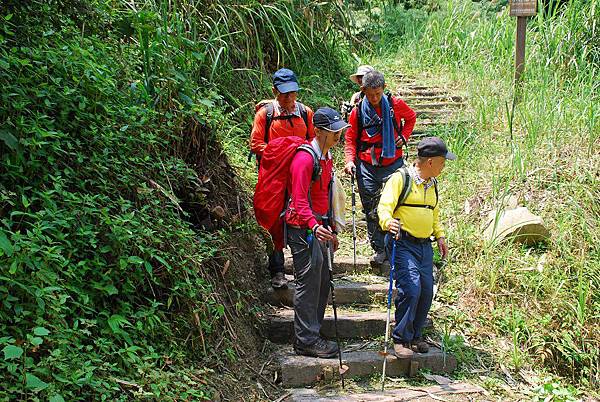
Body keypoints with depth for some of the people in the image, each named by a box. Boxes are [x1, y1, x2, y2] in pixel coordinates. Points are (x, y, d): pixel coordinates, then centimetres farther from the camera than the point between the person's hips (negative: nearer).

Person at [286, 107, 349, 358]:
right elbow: (299, 199, -23)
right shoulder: (305, 159, -16)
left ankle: (312, 334, 24)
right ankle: (306, 340, 3)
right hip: (304, 229, -10)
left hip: (320, 228, 10)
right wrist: (314, 225, -38)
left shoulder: (327, 158, 15)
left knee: (322, 284, 13)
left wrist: (331, 231, 24)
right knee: (308, 284, -5)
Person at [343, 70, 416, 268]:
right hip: (366, 167, 1)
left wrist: (403, 136, 4)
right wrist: (350, 160, -8)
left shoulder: (395, 105, -1)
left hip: (392, 164, -1)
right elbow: (350, 139, 8)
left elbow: (411, 117, 19)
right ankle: (378, 249, 15)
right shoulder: (357, 111, 0)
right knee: (371, 210, 4)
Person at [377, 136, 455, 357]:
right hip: (403, 243, -7)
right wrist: (388, 222, -38)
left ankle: (415, 335, 22)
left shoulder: (432, 184, 17)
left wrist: (440, 235, 19)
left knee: (426, 291, 5)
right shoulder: (401, 178, -8)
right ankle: (401, 339, -4)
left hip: (425, 246, 8)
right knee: (411, 288, -18)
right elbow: (384, 206, -18)